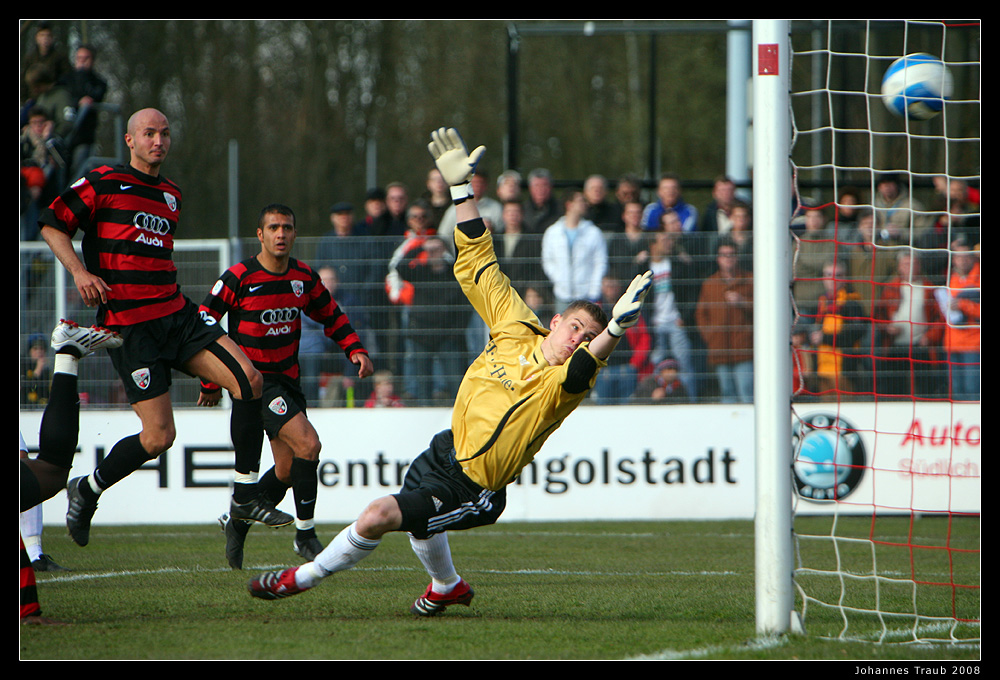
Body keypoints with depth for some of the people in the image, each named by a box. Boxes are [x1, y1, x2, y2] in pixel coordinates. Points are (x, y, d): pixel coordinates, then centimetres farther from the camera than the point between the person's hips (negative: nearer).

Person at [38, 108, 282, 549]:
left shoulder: (171, 195, 18)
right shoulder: (104, 183, -3)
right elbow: (52, 224, -2)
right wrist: (80, 272, -15)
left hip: (176, 314, 7)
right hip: (128, 325, -7)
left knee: (248, 379, -12)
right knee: (159, 436, -13)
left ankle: (245, 499, -3)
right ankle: (86, 491, 14)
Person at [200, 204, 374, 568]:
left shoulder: (305, 278, 3)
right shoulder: (238, 278, -12)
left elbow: (332, 316, 18)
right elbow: (203, 323, -6)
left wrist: (356, 350, 3)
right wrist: (211, 382, -5)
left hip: (287, 380, 7)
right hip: (254, 379, -7)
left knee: (288, 470, 7)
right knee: (307, 444, -22)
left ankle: (236, 523, 29)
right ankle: (305, 535, -10)